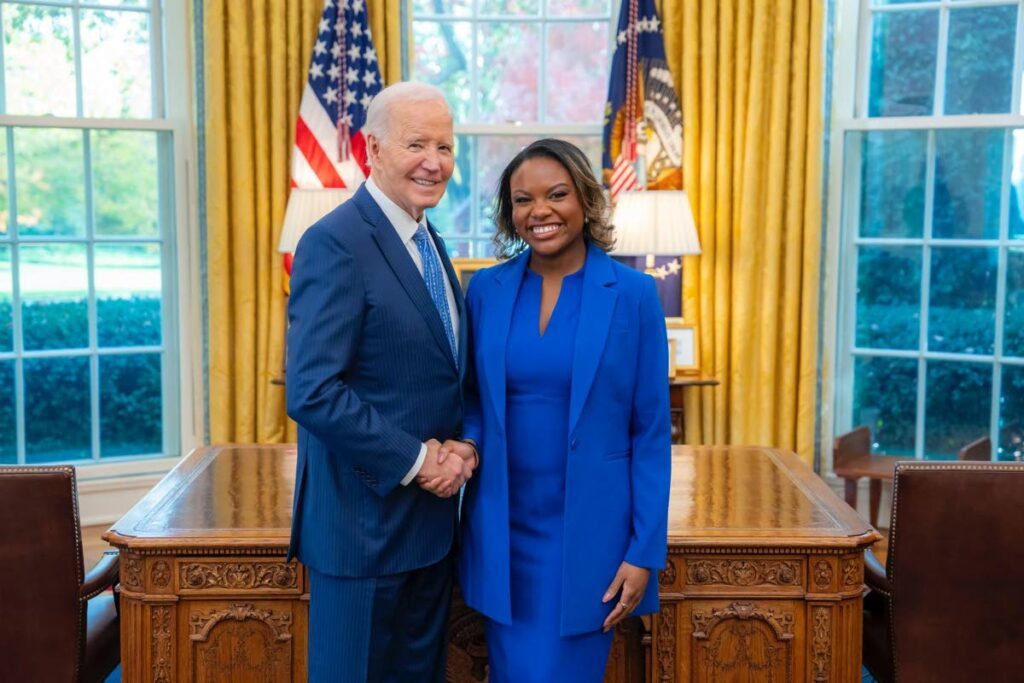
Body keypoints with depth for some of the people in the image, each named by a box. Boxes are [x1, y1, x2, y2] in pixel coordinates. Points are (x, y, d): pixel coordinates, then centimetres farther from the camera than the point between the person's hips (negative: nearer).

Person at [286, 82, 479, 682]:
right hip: (366, 519, -8)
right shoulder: (335, 243, -16)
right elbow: (312, 392, -23)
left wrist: (462, 444, -2)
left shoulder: (430, 243, 11)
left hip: (430, 517, 8)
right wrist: (416, 461, -17)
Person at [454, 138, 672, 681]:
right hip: (502, 527, 3)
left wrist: (644, 551, -8)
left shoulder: (633, 294, -6)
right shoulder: (485, 289, 2)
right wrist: (467, 444, -9)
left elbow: (651, 432, -5)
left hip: (588, 531, -2)